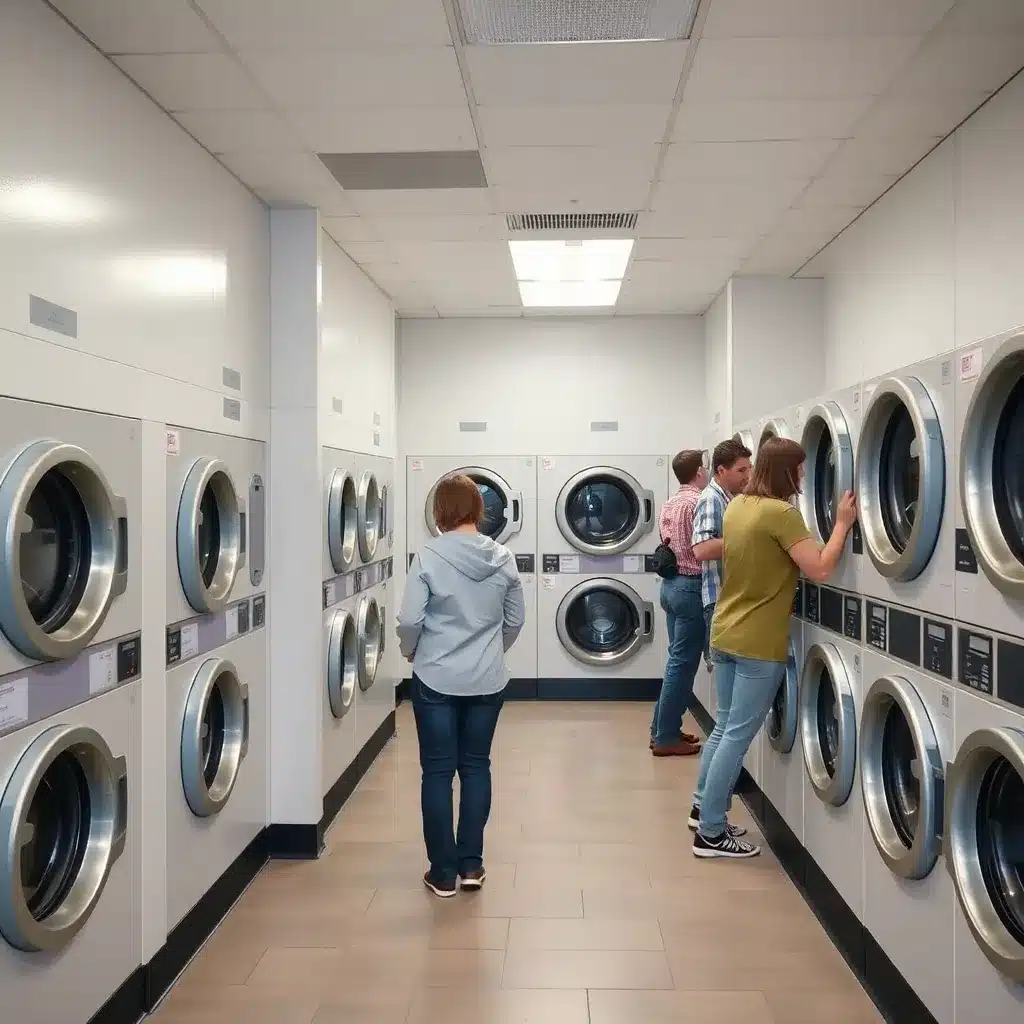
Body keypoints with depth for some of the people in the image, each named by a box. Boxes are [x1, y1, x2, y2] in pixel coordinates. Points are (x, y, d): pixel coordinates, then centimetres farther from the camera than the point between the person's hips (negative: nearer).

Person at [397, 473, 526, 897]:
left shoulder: (429, 556, -13)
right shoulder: (502, 558, -2)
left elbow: (409, 620, -13)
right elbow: (515, 620, 6)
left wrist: (411, 654, 6)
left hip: (436, 680, -3)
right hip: (487, 681, 3)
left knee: (437, 771, 7)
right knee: (476, 766, 15)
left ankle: (443, 873, 14)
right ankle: (471, 865, 20)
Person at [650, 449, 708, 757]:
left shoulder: (670, 504, 13)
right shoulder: (699, 502, -15)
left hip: (671, 583, 9)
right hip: (691, 586, -9)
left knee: (677, 659, 16)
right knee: (683, 663, -3)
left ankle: (664, 728, 21)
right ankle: (666, 738, 2)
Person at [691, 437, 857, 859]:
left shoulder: (737, 505, 7)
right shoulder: (780, 513, -19)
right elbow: (820, 571, -21)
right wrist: (842, 523, -12)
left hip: (725, 633, 8)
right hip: (757, 643, -8)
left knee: (725, 726, 20)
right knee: (738, 736, 0)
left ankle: (702, 805, 31)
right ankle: (710, 832, 7)